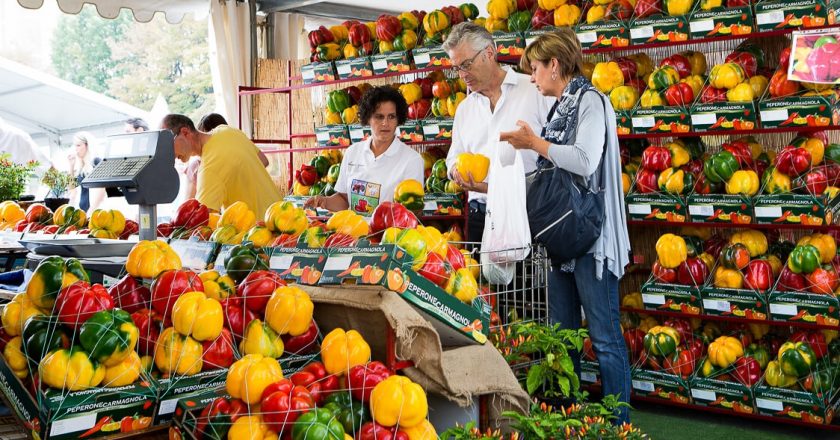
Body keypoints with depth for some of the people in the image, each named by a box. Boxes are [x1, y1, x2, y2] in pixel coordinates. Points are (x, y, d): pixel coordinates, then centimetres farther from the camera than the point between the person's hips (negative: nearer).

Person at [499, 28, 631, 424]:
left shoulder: (590, 101, -8)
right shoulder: (561, 108, 16)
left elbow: (585, 161, -23)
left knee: (605, 338, -3)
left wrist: (534, 143, -11)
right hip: (561, 235, 9)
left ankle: (619, 425, 6)